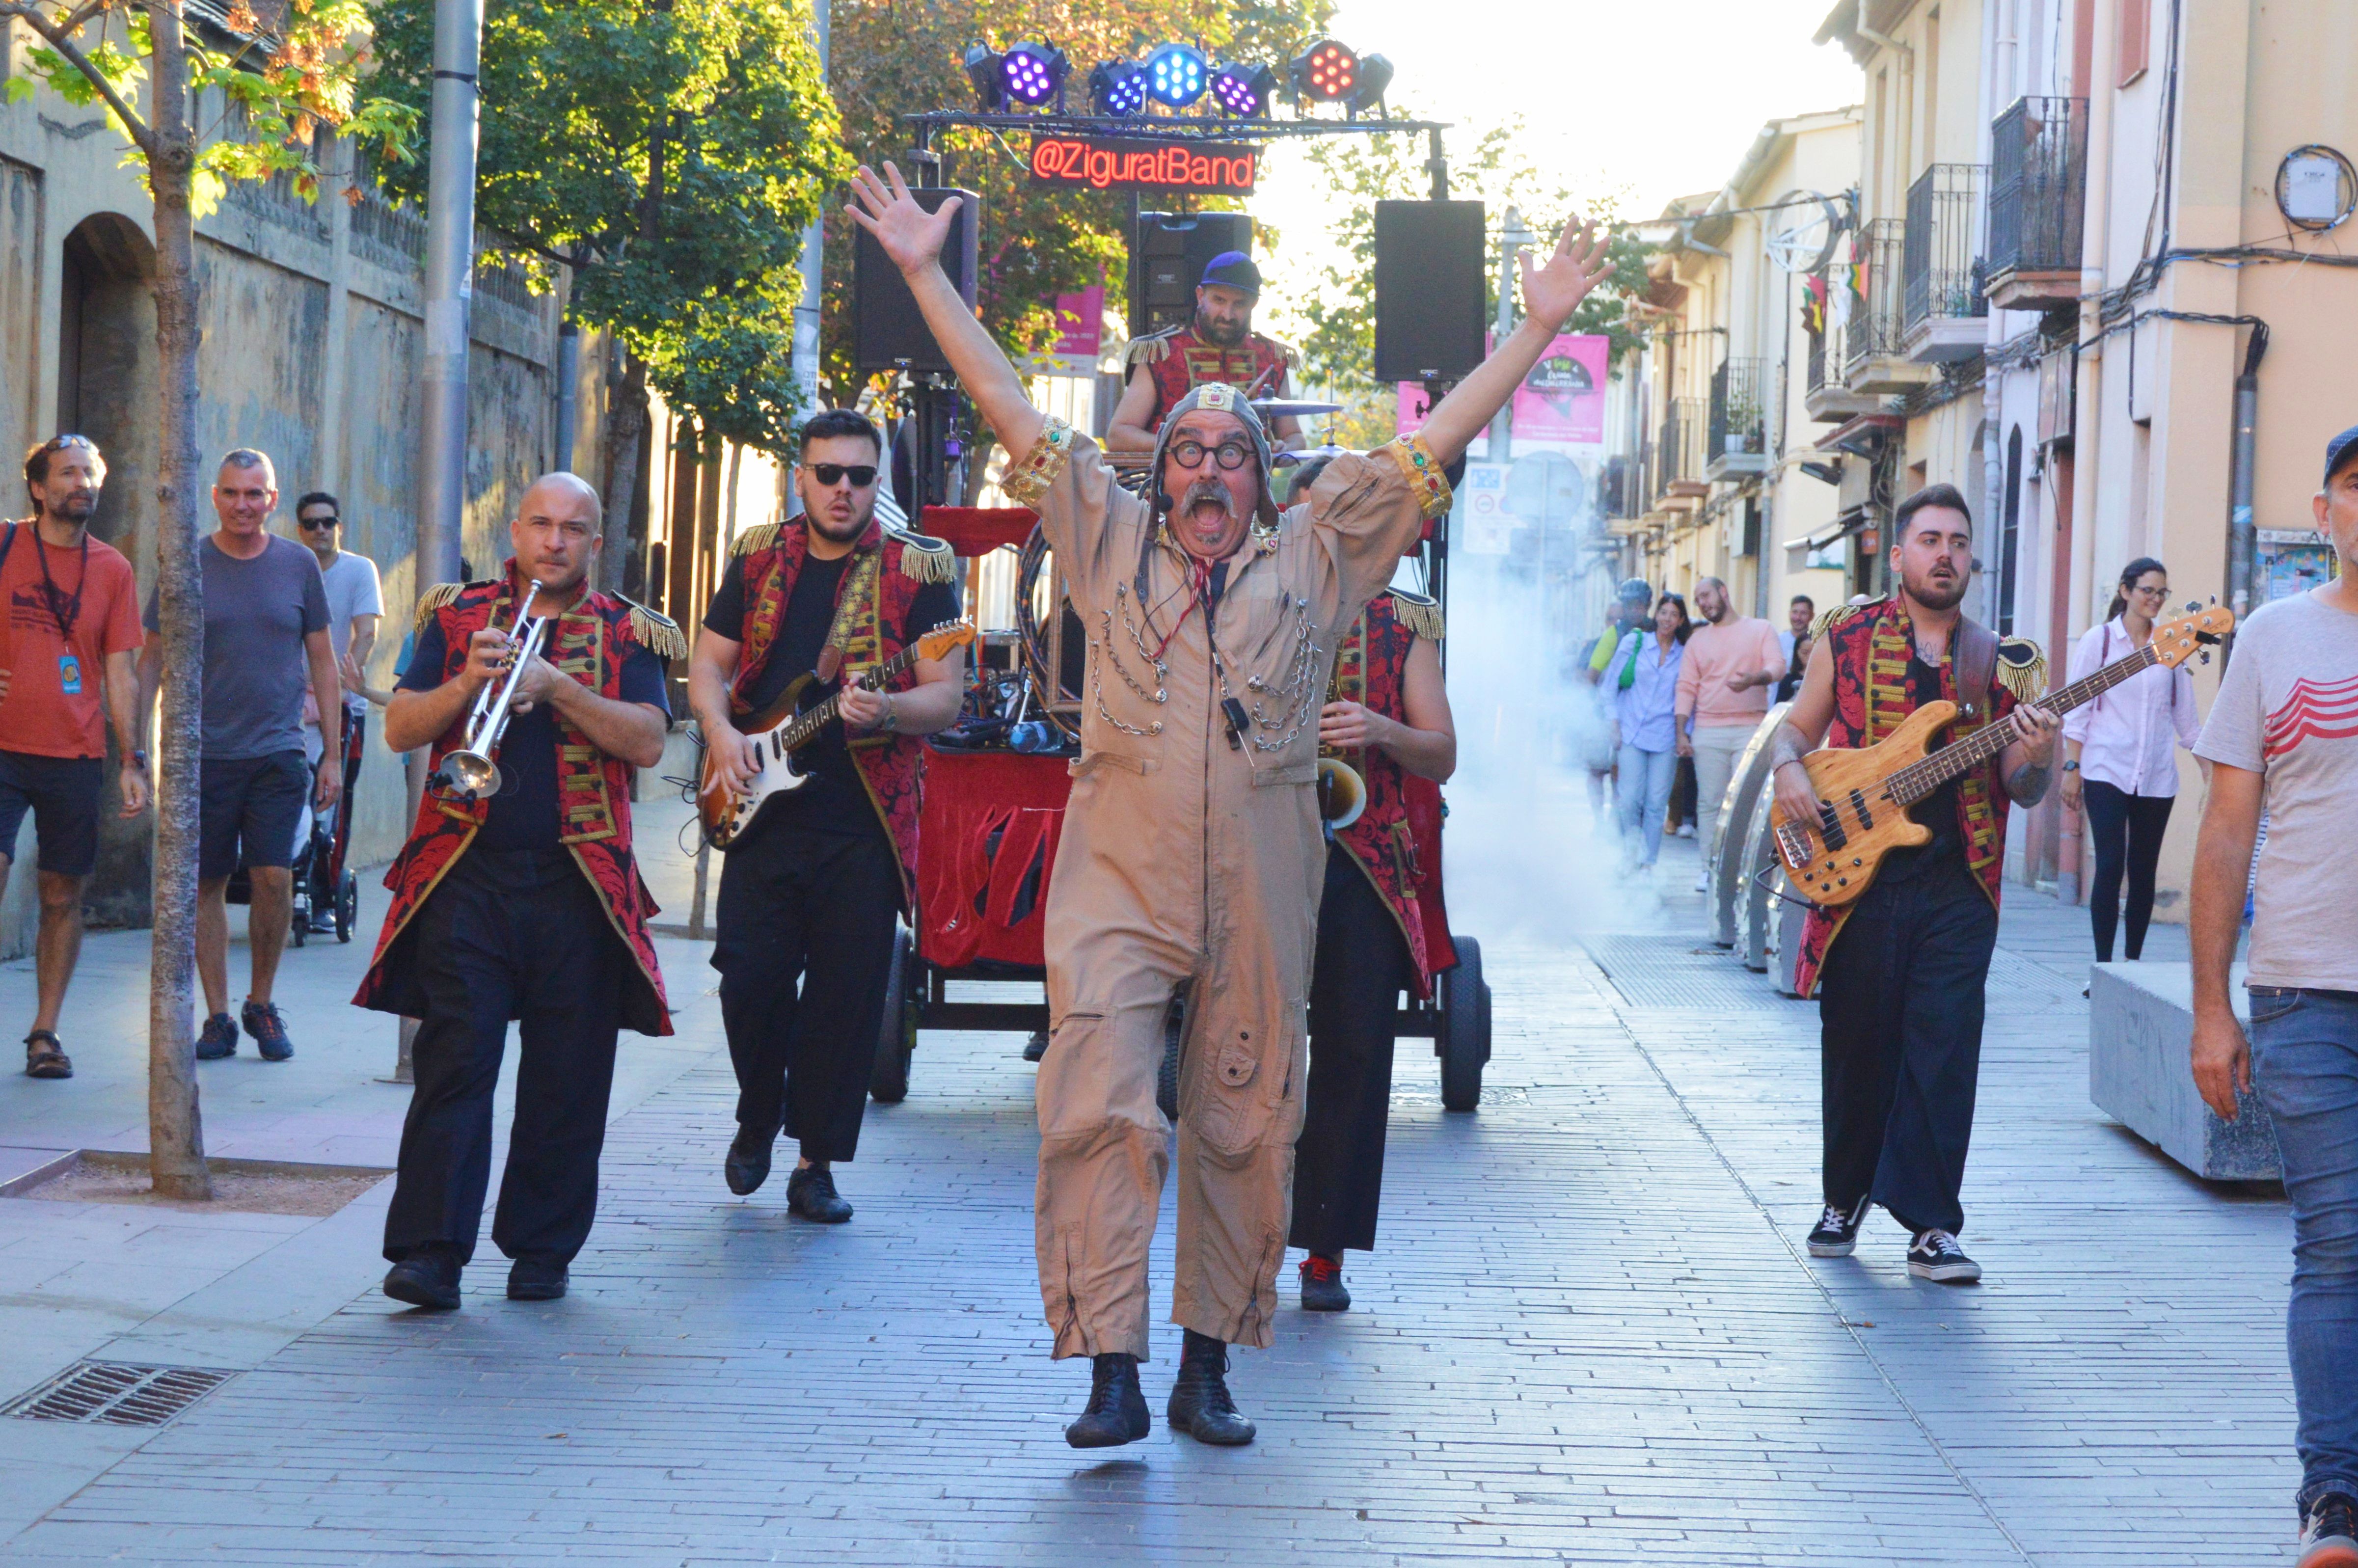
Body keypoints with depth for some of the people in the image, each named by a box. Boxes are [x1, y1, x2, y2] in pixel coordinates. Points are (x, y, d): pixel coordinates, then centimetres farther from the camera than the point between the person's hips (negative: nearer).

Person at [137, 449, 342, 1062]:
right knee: (207, 885, 2)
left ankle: (262, 1004, 11)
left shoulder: (298, 565, 5)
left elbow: (322, 661, 10)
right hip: (204, 753, 0)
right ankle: (218, 1017, 12)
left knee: (275, 878, -9)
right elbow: (154, 660, 7)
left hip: (278, 753, 0)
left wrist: (333, 754, 7)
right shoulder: (187, 566, 2)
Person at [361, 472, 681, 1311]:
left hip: (580, 886, 0)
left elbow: (647, 743, -5)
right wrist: (466, 683, -13)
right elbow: (400, 730, 4)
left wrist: (556, 685, -15)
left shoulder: (627, 634, 10)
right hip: (469, 874, 0)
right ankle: (429, 1250, -8)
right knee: (454, 1061, -7)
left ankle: (542, 1251, 12)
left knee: (567, 1079, 2)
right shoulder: (457, 615, 12)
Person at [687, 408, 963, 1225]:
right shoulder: (758, 559, 10)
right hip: (763, 808, 2)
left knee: (848, 996, -1)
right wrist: (721, 731, -5)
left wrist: (888, 710, -25)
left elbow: (946, 699, -5)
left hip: (862, 821, -2)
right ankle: (758, 1120, 24)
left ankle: (816, 1161, 10)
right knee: (750, 977, -2)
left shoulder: (918, 570, 0)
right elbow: (708, 665, 14)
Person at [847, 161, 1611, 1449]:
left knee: (1245, 1125, 6)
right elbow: (1016, 416, 10)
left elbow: (1431, 443, 11)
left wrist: (1536, 329, 8)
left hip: (1261, 892, 1)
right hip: (1120, 877, -1)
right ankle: (1112, 1373, -11)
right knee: (1098, 1105, -13)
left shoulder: (1317, 557, 12)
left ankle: (1208, 1366, 16)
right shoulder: (1110, 542, 11)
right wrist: (926, 278, 8)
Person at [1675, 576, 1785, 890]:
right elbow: (1687, 687, 12)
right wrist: (1681, 733, 3)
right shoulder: (1698, 640, 16)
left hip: (1751, 729, -2)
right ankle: (1708, 867, 5)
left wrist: (1755, 678, -26)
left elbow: (1778, 665, -4)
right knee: (1709, 802, 0)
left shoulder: (1761, 629, 9)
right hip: (1708, 732, 3)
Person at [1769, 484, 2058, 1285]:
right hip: (1857, 875, 0)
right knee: (1856, 1045, 8)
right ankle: (1846, 1197, 27)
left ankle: (1931, 1224, -4)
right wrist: (1790, 771, -7)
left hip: (1957, 885, 0)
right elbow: (1796, 727, 15)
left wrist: (2033, 760, -14)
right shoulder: (1848, 637, 7)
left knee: (1942, 1049, -6)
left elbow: (2023, 791, 8)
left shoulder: (2002, 662, 8)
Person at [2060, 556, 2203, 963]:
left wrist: (2210, 768, 7)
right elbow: (2077, 710, 2)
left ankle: (2134, 961, 13)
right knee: (2110, 865, -11)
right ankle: (2103, 965, -9)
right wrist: (2072, 768, -5)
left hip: (2157, 777, 3)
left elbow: (2186, 717, 14)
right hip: (2107, 772, -3)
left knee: (2144, 869, 5)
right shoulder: (2099, 641, 2)